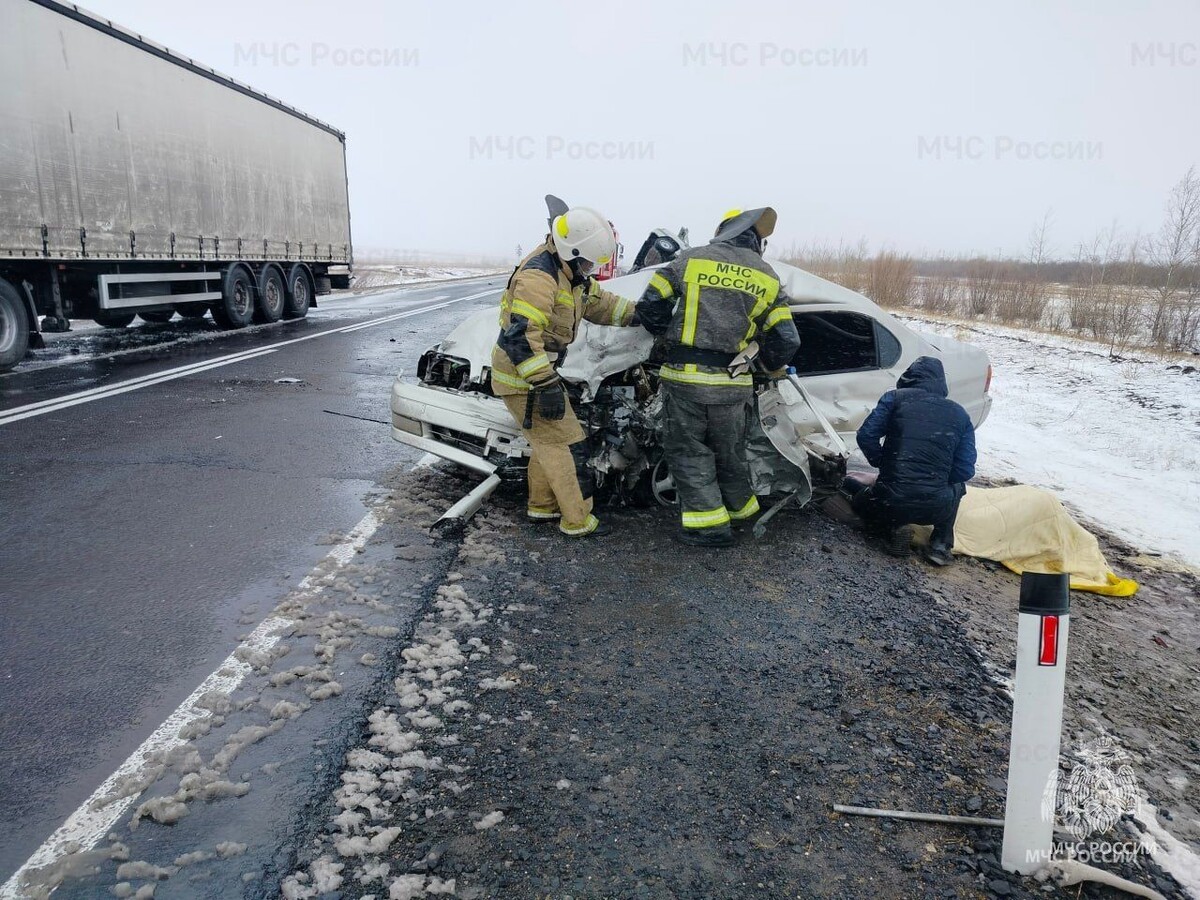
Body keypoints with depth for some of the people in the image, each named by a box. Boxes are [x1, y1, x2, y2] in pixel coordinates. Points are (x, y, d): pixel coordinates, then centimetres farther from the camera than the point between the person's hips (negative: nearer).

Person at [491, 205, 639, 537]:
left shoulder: (569, 273, 7)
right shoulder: (539, 276, -26)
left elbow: (599, 302, 21)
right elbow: (520, 336, -33)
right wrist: (546, 386, -34)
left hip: (540, 370, 10)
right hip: (521, 376, -10)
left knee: (548, 441, 19)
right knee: (562, 443, -5)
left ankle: (542, 506, 33)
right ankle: (578, 521, 3)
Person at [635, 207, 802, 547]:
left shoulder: (691, 259, 1)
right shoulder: (768, 278, 8)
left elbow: (650, 306, 0)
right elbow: (786, 341, 5)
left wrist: (670, 334, 19)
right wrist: (774, 366, 25)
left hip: (685, 377, -3)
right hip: (732, 384, 3)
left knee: (688, 450, 8)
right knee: (729, 451, 21)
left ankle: (709, 522, 7)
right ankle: (740, 507, 37)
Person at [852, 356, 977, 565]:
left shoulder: (895, 398, 2)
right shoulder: (959, 414, 8)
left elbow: (866, 436, -4)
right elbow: (965, 470, 4)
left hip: (889, 501, -2)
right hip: (935, 508, 2)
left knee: (861, 502, 34)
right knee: (956, 486, 37)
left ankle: (897, 526, 4)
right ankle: (941, 544, 17)